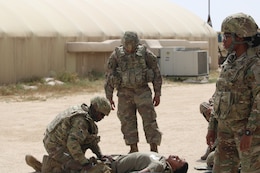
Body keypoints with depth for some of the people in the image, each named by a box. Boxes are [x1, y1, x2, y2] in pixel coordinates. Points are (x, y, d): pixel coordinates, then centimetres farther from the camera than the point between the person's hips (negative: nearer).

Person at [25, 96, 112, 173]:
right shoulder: (81, 121, -24)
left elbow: (91, 137, 16)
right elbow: (72, 143, -33)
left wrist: (99, 154, 10)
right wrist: (84, 162, -29)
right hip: (56, 147, -10)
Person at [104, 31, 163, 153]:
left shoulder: (145, 53, -5)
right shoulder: (116, 55, -3)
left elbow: (156, 73, 3)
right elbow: (109, 77, 2)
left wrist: (157, 94, 2)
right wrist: (109, 97, 0)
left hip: (142, 91, -1)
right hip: (125, 93, 1)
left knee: (149, 119, -6)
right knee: (127, 122, 4)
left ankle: (154, 148, 0)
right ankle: (134, 149, 14)